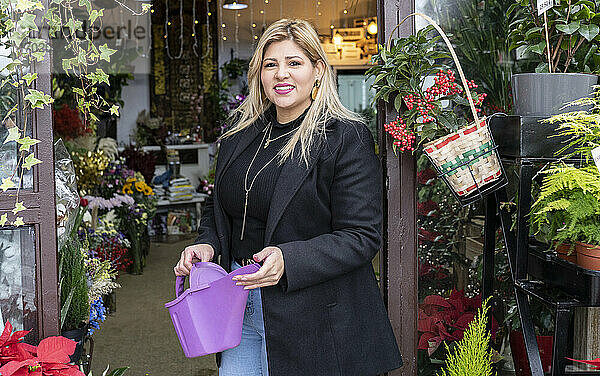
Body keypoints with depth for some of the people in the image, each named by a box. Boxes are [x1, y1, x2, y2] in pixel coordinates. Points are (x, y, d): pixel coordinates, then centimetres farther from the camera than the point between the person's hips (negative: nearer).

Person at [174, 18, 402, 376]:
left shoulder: (347, 137, -12)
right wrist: (207, 244, -1)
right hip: (241, 304, 5)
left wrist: (288, 260, -27)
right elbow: (218, 208, 20)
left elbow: (362, 236, -16)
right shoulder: (240, 134, 8)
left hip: (315, 316, -5)